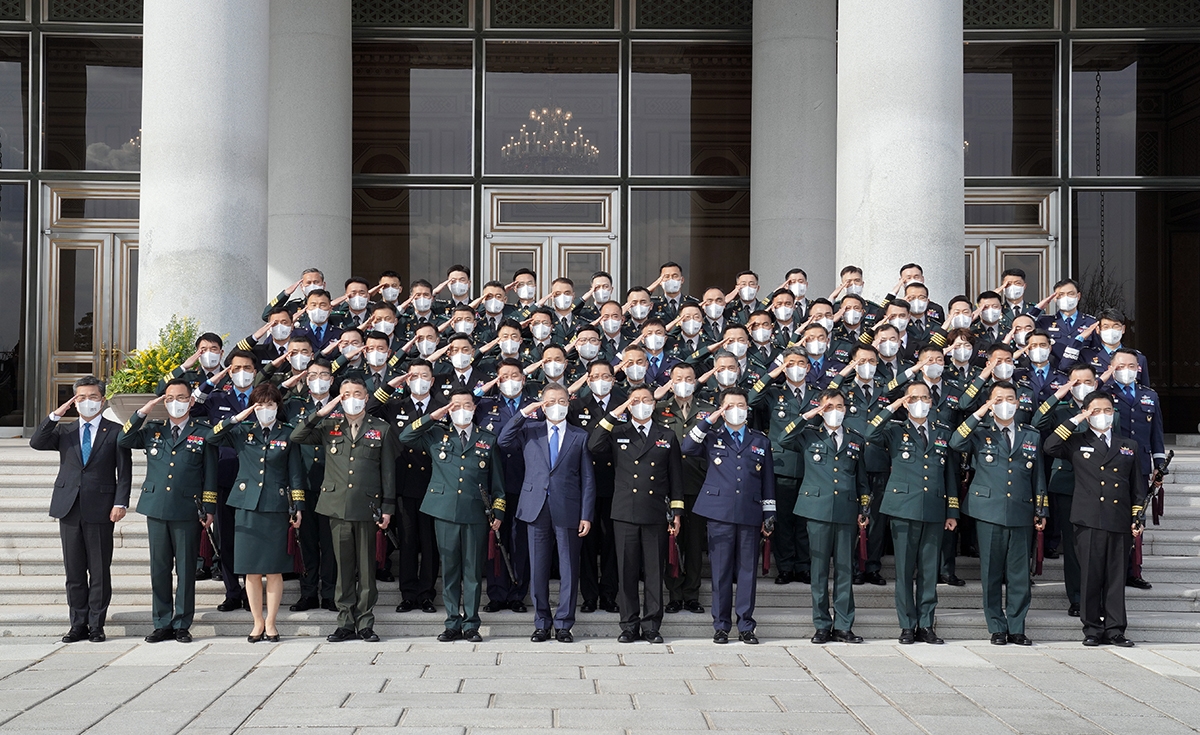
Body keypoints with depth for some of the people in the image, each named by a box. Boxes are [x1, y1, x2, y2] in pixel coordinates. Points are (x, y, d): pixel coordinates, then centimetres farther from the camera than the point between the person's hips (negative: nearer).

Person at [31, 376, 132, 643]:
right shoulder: (63, 431, 14)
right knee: (74, 571, 8)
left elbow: (124, 472, -1)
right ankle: (78, 624, 16)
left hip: (100, 510, -3)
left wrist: (120, 503, -11)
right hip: (69, 508, 3)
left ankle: (96, 625, 9)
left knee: (100, 571, 1)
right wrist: (56, 415, -9)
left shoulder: (115, 431, 3)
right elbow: (36, 443, -3)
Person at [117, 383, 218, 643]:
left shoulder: (203, 432, 4)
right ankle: (162, 624, 15)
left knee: (186, 570, 2)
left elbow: (210, 474, 3)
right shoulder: (153, 430, 13)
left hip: (188, 511, -3)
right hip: (156, 508, 3)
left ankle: (182, 625, 11)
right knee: (159, 568, 7)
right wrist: (142, 413, -4)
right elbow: (123, 441, 2)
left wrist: (209, 509, -2)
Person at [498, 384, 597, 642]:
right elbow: (503, 442, -3)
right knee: (537, 570, 6)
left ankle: (563, 625, 13)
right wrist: (524, 412, -6)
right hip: (537, 510, 1)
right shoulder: (530, 431, 12)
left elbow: (588, 479, 5)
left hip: (568, 512, -1)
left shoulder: (580, 437, 8)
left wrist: (586, 515, -2)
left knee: (569, 570, 3)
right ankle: (541, 624, 17)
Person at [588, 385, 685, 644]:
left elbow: (676, 478, 11)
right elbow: (593, 446, -10)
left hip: (656, 515, 1)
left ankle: (651, 625, 11)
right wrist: (613, 414, -7)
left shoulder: (667, 437, 12)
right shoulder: (617, 434, 10)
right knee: (627, 572, 2)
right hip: (625, 514, 0)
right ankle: (629, 625, 11)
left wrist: (676, 513, 5)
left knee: (655, 572, 2)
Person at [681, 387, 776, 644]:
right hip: (720, 513, -1)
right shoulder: (712, 438, 10)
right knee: (721, 572, 1)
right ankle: (721, 626, 10)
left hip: (750, 515, 2)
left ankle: (746, 627, 11)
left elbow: (768, 481, 14)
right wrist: (709, 420, -9)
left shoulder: (761, 441, 15)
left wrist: (768, 515, 9)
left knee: (747, 572, 4)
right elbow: (686, 448, -10)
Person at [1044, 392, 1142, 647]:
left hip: (1120, 524, 3)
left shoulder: (1128, 446, 18)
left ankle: (1114, 629, 12)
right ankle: (1092, 629, 8)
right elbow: (1050, 446, -11)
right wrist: (1075, 420, -8)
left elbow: (1137, 487, 18)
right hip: (1089, 523, -3)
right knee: (1090, 577, 0)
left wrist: (1137, 519, 8)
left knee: (1116, 578, 5)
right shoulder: (1077, 443, 8)